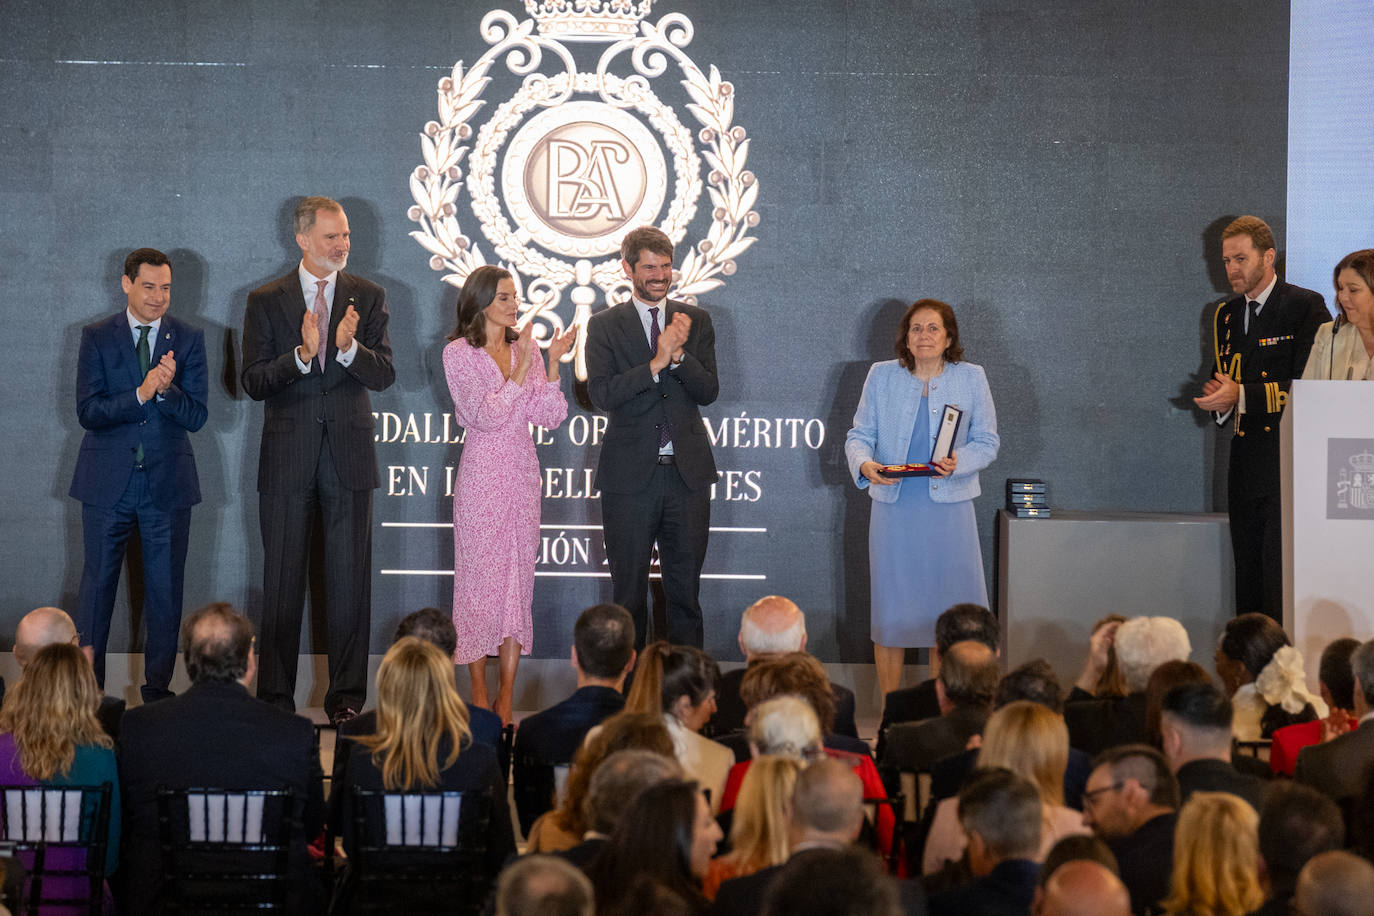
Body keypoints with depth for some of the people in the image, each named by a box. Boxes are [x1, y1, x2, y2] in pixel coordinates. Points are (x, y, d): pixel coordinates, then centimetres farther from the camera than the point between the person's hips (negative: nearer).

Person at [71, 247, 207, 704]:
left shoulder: (189, 339, 4)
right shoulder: (97, 337, 1)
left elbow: (196, 417, -2)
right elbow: (88, 410, -8)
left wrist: (167, 389, -21)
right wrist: (141, 393, -21)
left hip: (168, 482, 1)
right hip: (108, 481, -1)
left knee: (166, 589, 4)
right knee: (97, 583, 3)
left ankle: (157, 688, 14)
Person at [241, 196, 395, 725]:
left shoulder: (368, 297, 6)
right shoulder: (266, 301, 3)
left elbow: (384, 376, -2)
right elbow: (253, 382, -5)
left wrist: (349, 348, -21)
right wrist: (302, 354, -20)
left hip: (348, 455, 1)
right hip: (287, 459, -1)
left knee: (350, 579, 2)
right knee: (282, 581, 4)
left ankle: (346, 697, 9)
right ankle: (275, 696, 11)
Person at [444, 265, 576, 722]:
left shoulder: (525, 349, 10)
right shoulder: (459, 354, -3)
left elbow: (548, 417, 3)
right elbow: (485, 415, -13)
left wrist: (552, 363, -8)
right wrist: (522, 368, -18)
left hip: (523, 474, 4)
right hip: (482, 475, -4)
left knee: (519, 579, 3)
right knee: (480, 578, -2)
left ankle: (505, 701, 6)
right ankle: (480, 696, 6)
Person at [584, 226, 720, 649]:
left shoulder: (696, 320, 8)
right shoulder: (605, 325, 1)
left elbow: (708, 391, -1)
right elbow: (602, 394, -12)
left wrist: (679, 353, -16)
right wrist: (657, 362, -19)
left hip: (687, 472, 2)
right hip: (630, 476, -2)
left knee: (685, 590, 7)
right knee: (629, 589, 6)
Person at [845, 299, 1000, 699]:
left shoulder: (971, 378, 4)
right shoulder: (882, 376, 6)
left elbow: (987, 441, 5)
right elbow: (860, 434, 7)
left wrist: (958, 462, -16)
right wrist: (865, 464, -15)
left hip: (949, 507, 0)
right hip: (894, 507, 0)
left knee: (949, 607, -1)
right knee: (890, 608, 3)